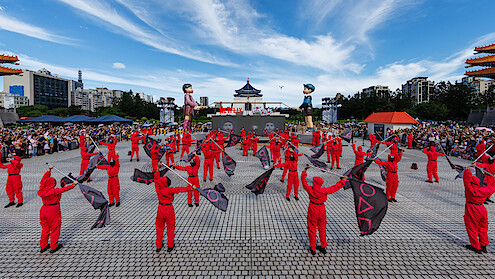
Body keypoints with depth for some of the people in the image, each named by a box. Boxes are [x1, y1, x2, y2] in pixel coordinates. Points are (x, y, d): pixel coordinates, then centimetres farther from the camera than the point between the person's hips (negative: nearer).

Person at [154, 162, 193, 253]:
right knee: (170, 227, 14)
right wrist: (191, 188, -21)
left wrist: (158, 167, 2)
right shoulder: (169, 190, -27)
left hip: (160, 208, 4)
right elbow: (179, 189, -26)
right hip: (169, 209, -4)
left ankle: (159, 246, 32)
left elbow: (156, 177, -2)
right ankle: (170, 245, 25)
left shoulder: (157, 188, -14)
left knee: (159, 227, 21)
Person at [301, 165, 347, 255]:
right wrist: (343, 180, 6)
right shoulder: (324, 190, -18)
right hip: (321, 210, 1)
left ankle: (313, 248, 22)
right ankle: (323, 247, 33)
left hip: (312, 210, -1)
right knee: (322, 229, 20)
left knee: (312, 229, 12)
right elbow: (336, 187, -8)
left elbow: (303, 180, -4)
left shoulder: (310, 189, -18)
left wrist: (305, 170, 7)